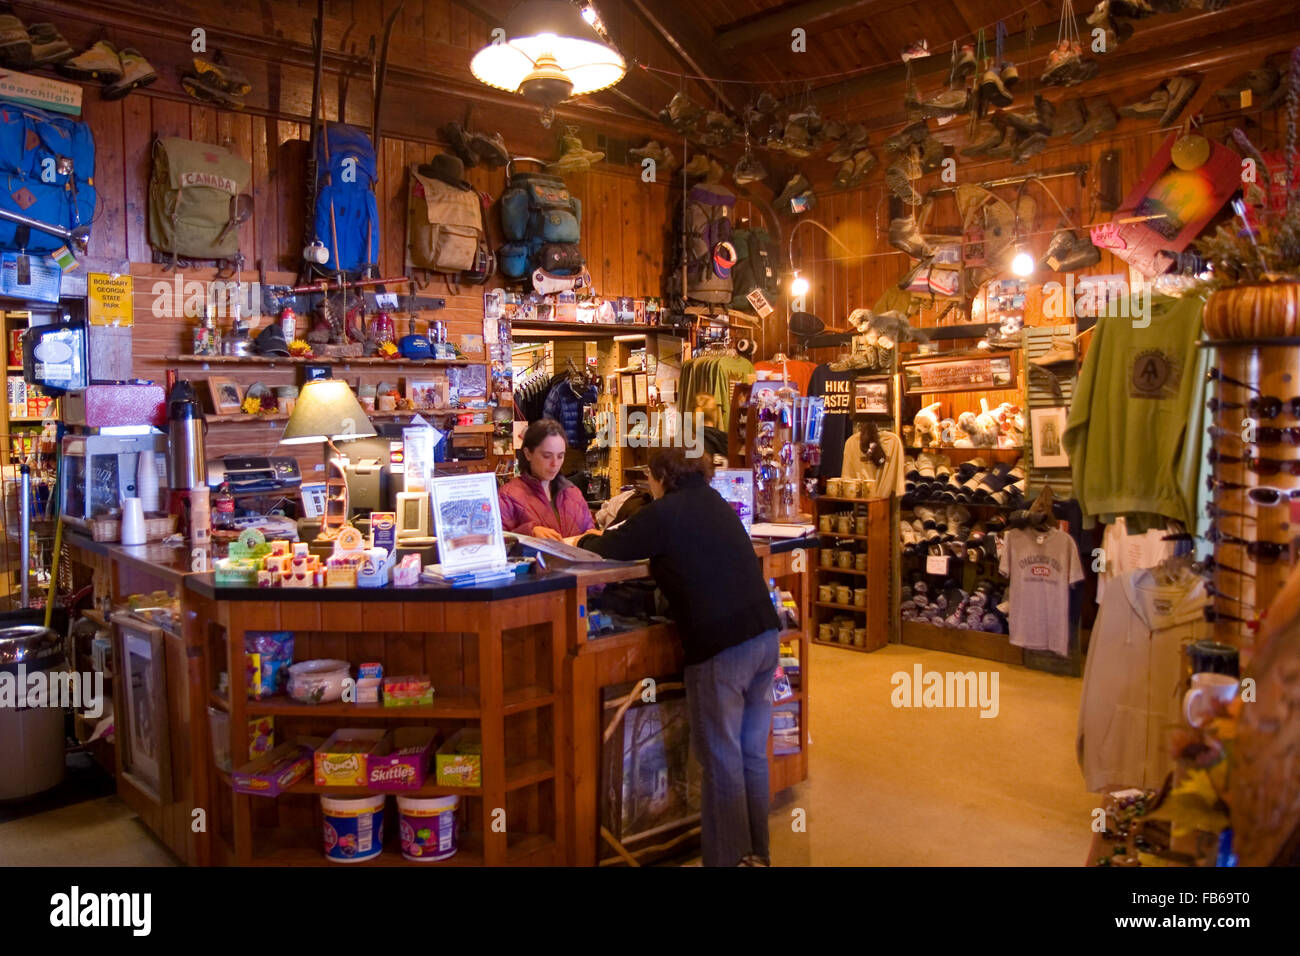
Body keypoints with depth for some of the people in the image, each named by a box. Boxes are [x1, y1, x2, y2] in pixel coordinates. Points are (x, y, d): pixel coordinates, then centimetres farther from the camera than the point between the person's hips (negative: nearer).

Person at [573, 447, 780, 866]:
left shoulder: (665, 512, -6)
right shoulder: (714, 503, 17)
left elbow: (610, 549, 2)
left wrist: (583, 540, 25)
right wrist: (605, 536, 32)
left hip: (721, 647, -8)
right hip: (765, 635, 8)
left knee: (721, 760, 5)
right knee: (753, 752, 17)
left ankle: (728, 858, 14)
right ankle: (756, 852, 28)